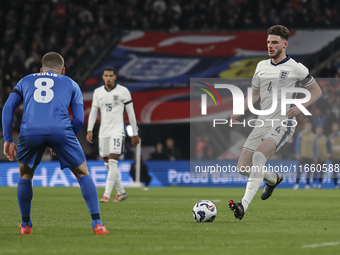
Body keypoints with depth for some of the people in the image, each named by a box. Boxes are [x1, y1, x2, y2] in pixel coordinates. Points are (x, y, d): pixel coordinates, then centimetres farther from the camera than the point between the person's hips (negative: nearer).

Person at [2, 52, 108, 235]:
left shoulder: (25, 81, 30)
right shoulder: (71, 84, 27)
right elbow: (79, 119, 17)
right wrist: (63, 143, 27)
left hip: (30, 131, 1)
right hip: (60, 130, -1)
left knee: (25, 175, 27)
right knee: (83, 174, 16)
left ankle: (25, 225, 31)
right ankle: (97, 223, 6)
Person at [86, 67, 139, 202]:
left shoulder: (123, 91, -3)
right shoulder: (98, 92, 9)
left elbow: (131, 113, 1)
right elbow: (93, 111, 13)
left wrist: (135, 134, 2)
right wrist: (89, 130, 1)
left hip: (117, 131, -5)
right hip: (103, 132, 5)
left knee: (113, 162, -16)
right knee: (108, 165, 7)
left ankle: (106, 195, -20)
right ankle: (121, 192, 21)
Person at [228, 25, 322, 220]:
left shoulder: (296, 68, -3)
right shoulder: (262, 66, 13)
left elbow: (317, 92, 3)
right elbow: (254, 94, 23)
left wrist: (300, 107, -14)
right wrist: (239, 112, 7)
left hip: (282, 124, -7)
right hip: (262, 124, 7)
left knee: (259, 155, -32)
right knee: (243, 167, 1)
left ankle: (244, 206, -39)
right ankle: (273, 179, 34)